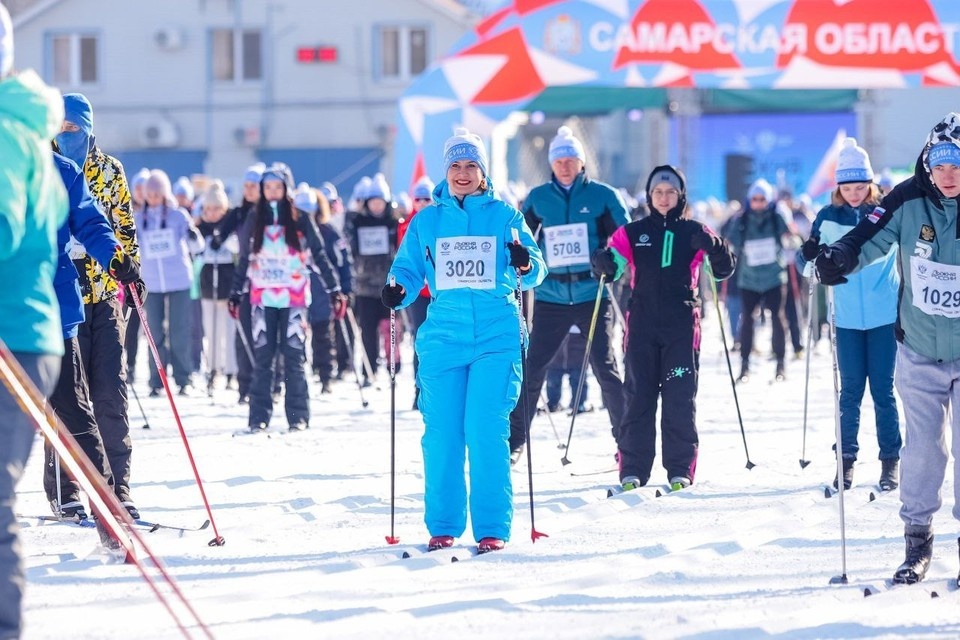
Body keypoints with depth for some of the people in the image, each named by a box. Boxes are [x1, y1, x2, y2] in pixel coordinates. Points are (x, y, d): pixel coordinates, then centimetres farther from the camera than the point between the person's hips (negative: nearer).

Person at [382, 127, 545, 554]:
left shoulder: (504, 217, 7)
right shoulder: (426, 222, 12)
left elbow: (535, 273, 4)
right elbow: (408, 270, 13)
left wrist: (524, 264, -19)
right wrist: (397, 291, -8)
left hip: (496, 338, -2)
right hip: (443, 338, 2)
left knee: (487, 430, -9)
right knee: (441, 434, -1)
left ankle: (492, 529, -4)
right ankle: (442, 526, 9)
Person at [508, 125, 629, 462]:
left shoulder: (603, 196, 1)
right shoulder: (538, 198, 7)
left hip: (593, 296, -2)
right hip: (551, 296, 2)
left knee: (605, 368, -5)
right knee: (531, 368, 0)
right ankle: (515, 440, 10)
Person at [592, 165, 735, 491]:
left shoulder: (693, 232, 7)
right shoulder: (632, 233, 9)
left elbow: (724, 269, 2)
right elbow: (613, 265, 0)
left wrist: (714, 247, -18)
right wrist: (603, 263, -23)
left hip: (681, 326, -1)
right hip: (642, 325, 1)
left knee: (680, 397, -4)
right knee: (639, 395, 1)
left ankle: (680, 470, 1)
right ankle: (633, 470, 3)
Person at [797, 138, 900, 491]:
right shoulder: (828, 218, 0)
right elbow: (808, 266, 4)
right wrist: (809, 256, -19)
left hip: (884, 316, -1)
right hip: (847, 318, 1)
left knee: (883, 388, 2)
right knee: (850, 390, 5)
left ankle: (891, 459, 11)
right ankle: (847, 458, 12)